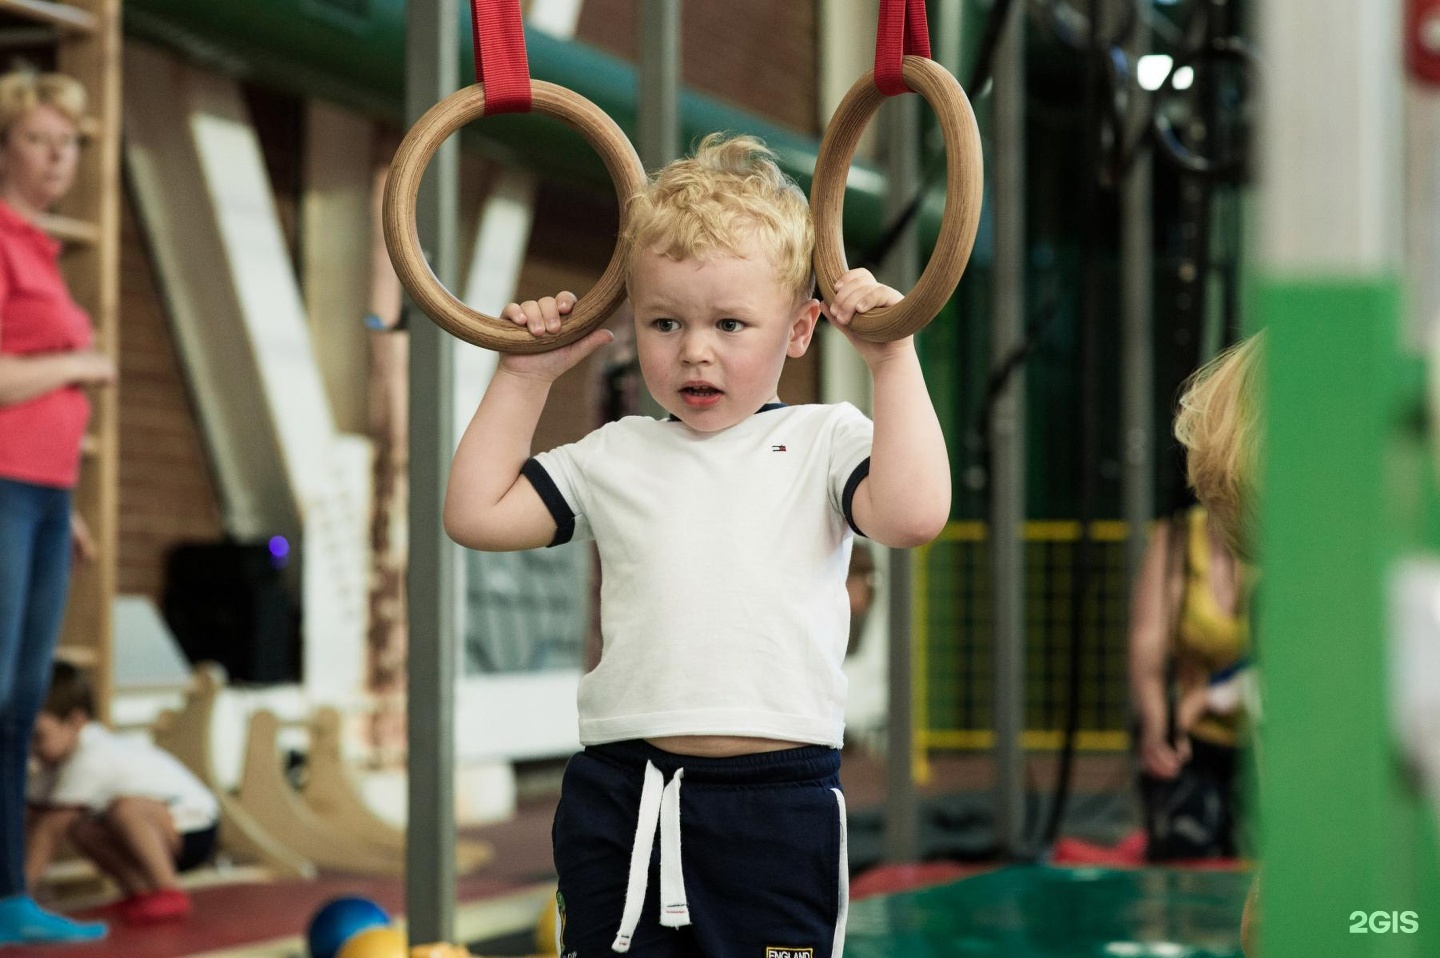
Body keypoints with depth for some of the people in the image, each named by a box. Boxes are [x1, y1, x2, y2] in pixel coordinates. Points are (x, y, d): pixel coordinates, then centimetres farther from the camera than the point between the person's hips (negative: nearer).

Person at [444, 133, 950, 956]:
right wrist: (525, 376, 14)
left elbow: (912, 513, -13)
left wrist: (893, 360, -9)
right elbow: (477, 515, 14)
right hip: (620, 797, 3)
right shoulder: (617, 456, 13)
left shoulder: (824, 442, 5)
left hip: (775, 798, -2)